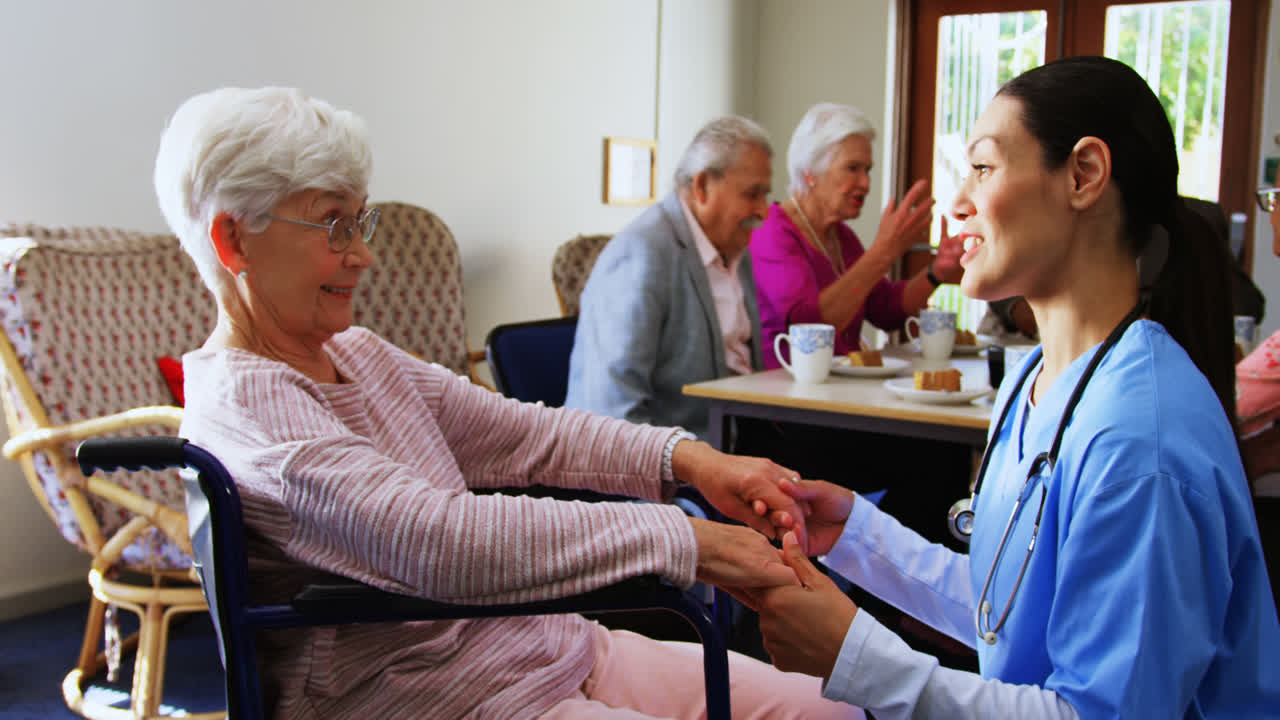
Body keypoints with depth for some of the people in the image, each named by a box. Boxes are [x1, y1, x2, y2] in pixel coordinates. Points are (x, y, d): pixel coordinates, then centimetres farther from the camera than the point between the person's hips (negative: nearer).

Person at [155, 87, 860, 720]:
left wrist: (686, 457, -7)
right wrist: (681, 539, -30)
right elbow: (444, 542, -30)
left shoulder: (357, 354, 13)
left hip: (545, 647, 9)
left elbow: (522, 433, 9)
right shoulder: (240, 404, -17)